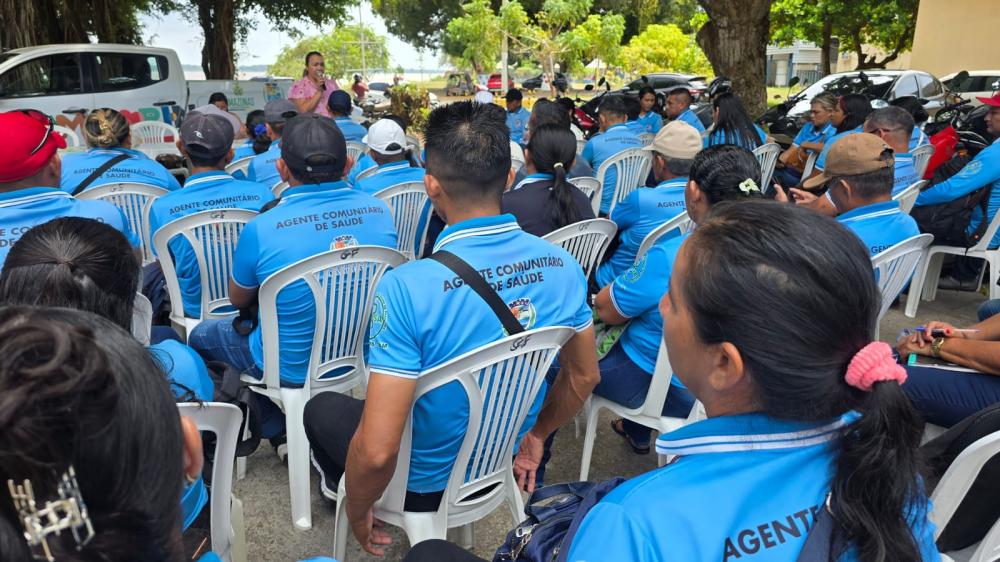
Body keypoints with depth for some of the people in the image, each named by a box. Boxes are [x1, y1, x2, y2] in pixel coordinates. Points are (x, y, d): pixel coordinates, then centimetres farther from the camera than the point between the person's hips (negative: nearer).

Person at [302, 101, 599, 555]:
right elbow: (583, 378, -1)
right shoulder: (563, 265, -16)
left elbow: (377, 452, -32)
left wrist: (358, 514, -10)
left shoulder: (406, 288, -34)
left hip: (425, 483, -5)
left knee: (321, 407, 24)